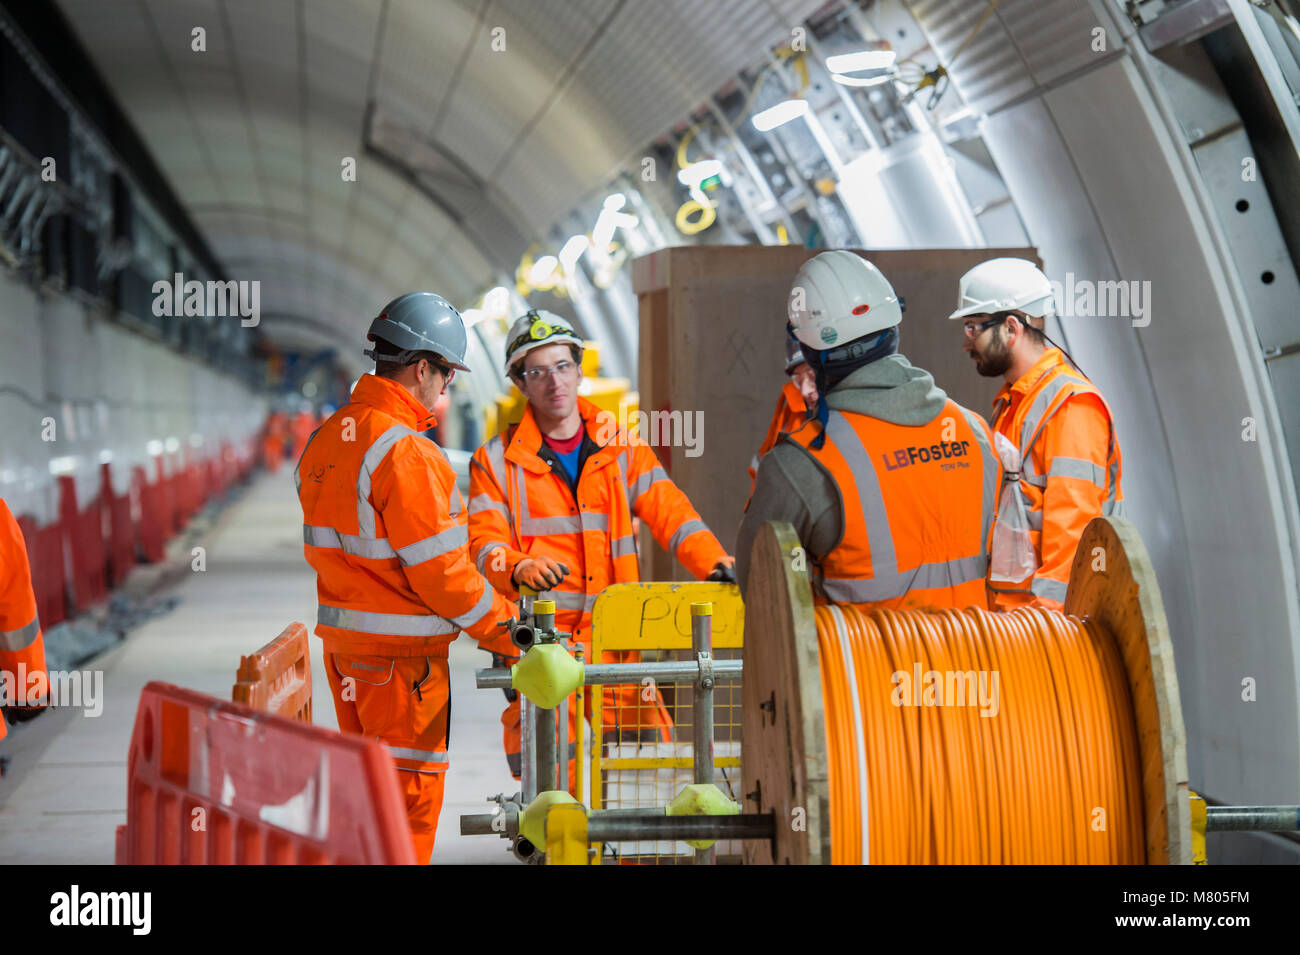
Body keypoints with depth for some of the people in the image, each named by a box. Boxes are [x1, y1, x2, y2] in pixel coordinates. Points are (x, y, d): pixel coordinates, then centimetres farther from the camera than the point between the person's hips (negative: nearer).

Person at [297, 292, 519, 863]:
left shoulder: (326, 440, 8)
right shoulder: (405, 452, -20)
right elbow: (439, 569, -20)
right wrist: (507, 631, -10)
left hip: (342, 641, 9)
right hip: (402, 653, -9)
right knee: (409, 791, 1)